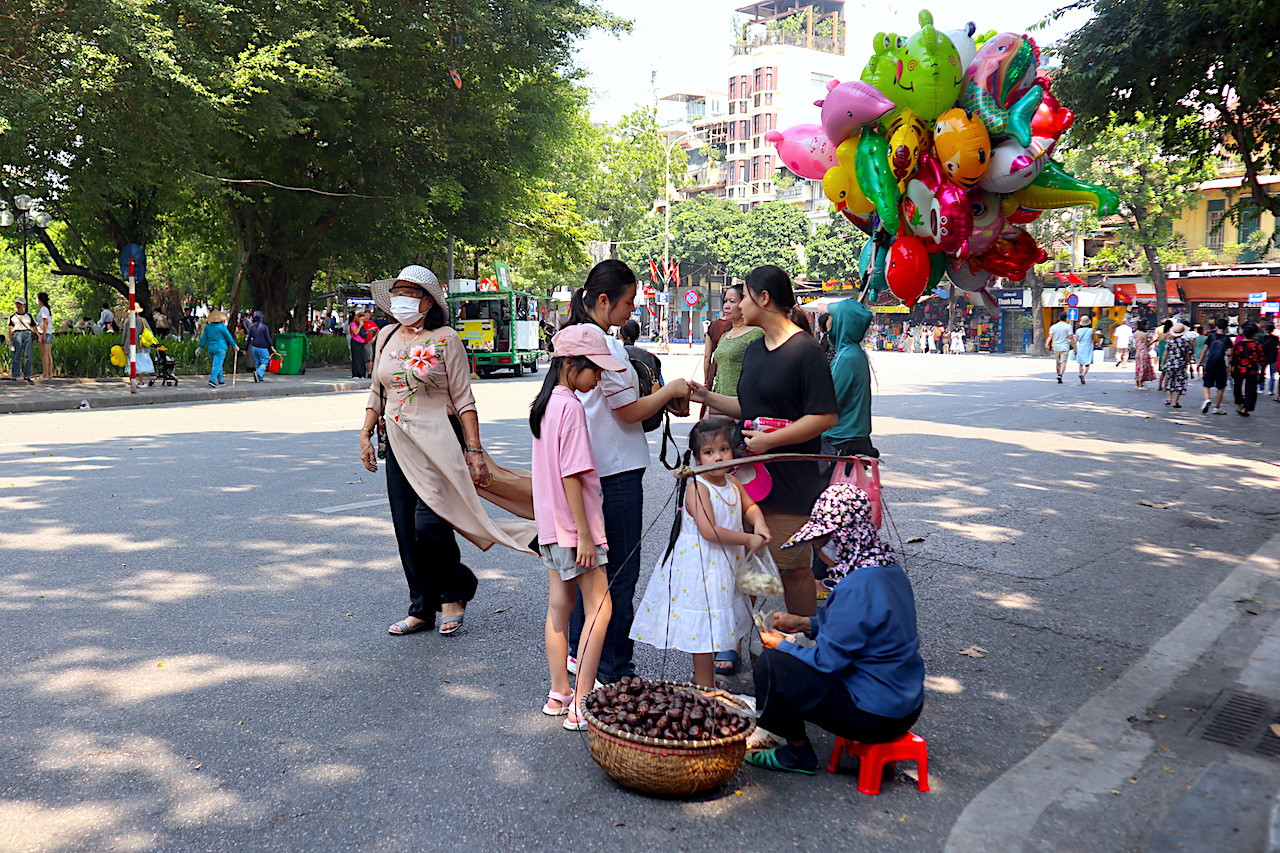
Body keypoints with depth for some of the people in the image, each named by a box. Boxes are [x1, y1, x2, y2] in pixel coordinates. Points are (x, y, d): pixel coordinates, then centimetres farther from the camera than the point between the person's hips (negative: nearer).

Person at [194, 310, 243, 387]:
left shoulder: (207, 327, 6)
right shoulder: (222, 326, -8)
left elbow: (204, 338, 9)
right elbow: (229, 337, -2)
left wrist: (200, 348, 16)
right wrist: (234, 346, 10)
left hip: (211, 348, 6)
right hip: (220, 348, -6)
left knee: (217, 364, 18)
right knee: (217, 365, -8)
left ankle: (220, 381, 24)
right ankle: (211, 380, -21)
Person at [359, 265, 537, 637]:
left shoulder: (445, 340, -5)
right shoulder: (386, 337, 11)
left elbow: (464, 400, -7)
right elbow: (376, 392, 18)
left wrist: (475, 451, -13)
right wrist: (365, 435, 8)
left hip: (438, 443, -6)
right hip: (398, 445, 6)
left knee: (428, 523, -13)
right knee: (405, 530, 6)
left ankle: (455, 591, 14)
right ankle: (422, 609, 20)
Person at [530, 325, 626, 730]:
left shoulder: (545, 404, 10)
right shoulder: (572, 407, -18)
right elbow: (571, 475, -22)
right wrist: (584, 534, -19)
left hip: (551, 527, 9)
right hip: (573, 526, -9)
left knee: (559, 603, 14)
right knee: (599, 608, -3)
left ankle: (559, 694, 22)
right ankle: (581, 707, -4)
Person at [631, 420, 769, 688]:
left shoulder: (733, 485, 4)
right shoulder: (697, 488, -20)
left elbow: (749, 506, 24)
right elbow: (709, 531, -27)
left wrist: (759, 525, 2)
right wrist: (749, 540, -20)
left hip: (723, 566, 8)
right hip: (697, 567, -8)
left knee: (715, 622, 18)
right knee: (701, 625, -1)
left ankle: (701, 675, 35)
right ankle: (705, 686, 11)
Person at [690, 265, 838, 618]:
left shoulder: (805, 351, -13)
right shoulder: (755, 349, 14)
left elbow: (826, 417, -18)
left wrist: (768, 440, -20)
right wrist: (708, 397, 9)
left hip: (791, 481, -8)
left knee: (794, 569, 3)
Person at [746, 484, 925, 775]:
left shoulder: (856, 588, -26)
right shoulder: (889, 569, 3)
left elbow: (827, 660, -20)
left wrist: (782, 646, -4)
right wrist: (806, 624, 12)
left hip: (876, 716, -10)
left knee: (771, 664, -9)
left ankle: (799, 753, 9)